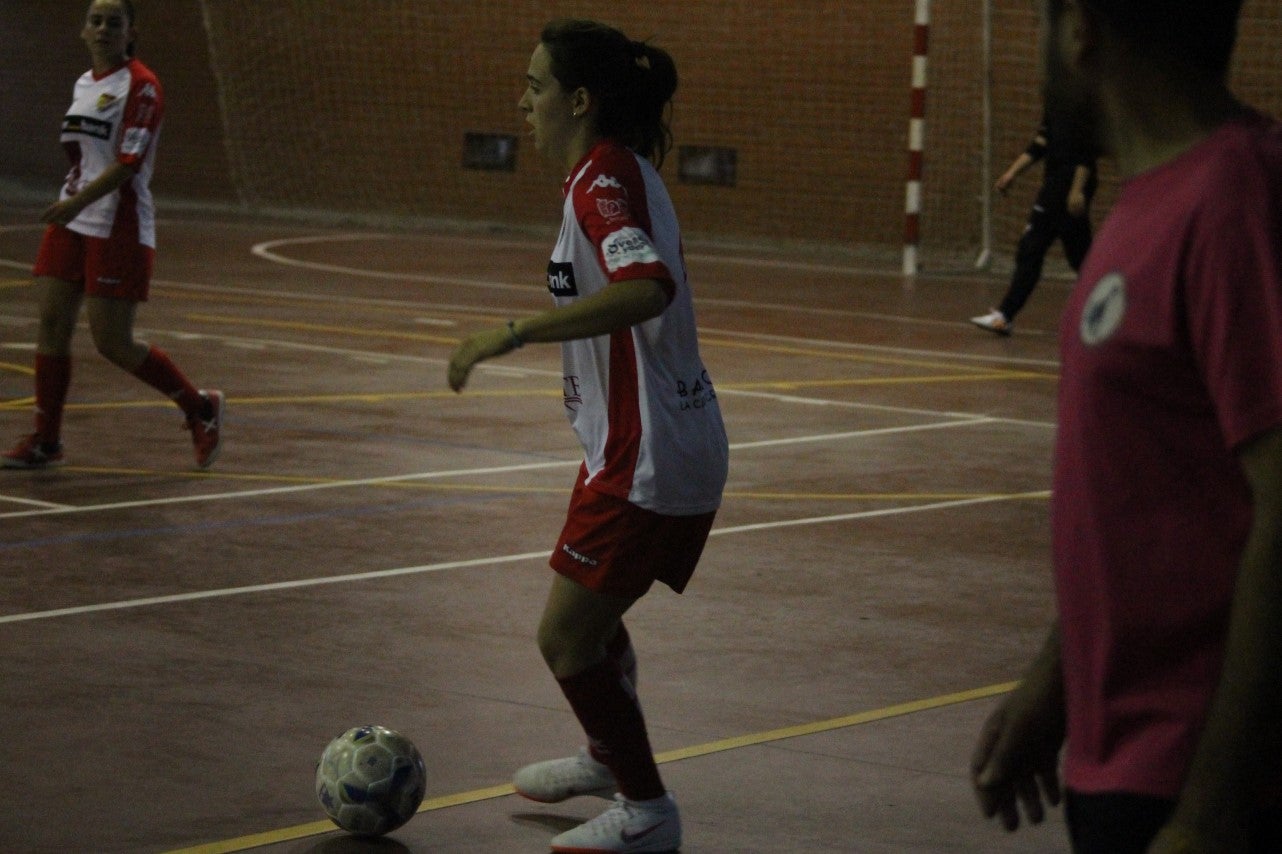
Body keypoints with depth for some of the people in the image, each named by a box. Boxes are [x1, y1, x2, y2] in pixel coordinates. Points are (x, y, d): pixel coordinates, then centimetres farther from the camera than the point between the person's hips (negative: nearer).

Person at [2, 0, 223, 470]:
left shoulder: (141, 86, -11)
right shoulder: (84, 83, 14)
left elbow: (128, 162, -19)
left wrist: (80, 200, -28)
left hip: (118, 228, -7)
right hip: (71, 222, 7)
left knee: (113, 343, -6)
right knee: (52, 324, 0)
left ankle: (201, 408, 13)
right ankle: (45, 440, 9)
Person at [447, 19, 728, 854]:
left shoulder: (603, 180, -20)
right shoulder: (625, 169, 10)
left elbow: (646, 286, -38)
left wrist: (513, 332, -39)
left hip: (646, 457, -10)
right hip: (679, 443, 10)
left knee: (566, 636, -2)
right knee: (592, 611, 26)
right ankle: (611, 759, 47)